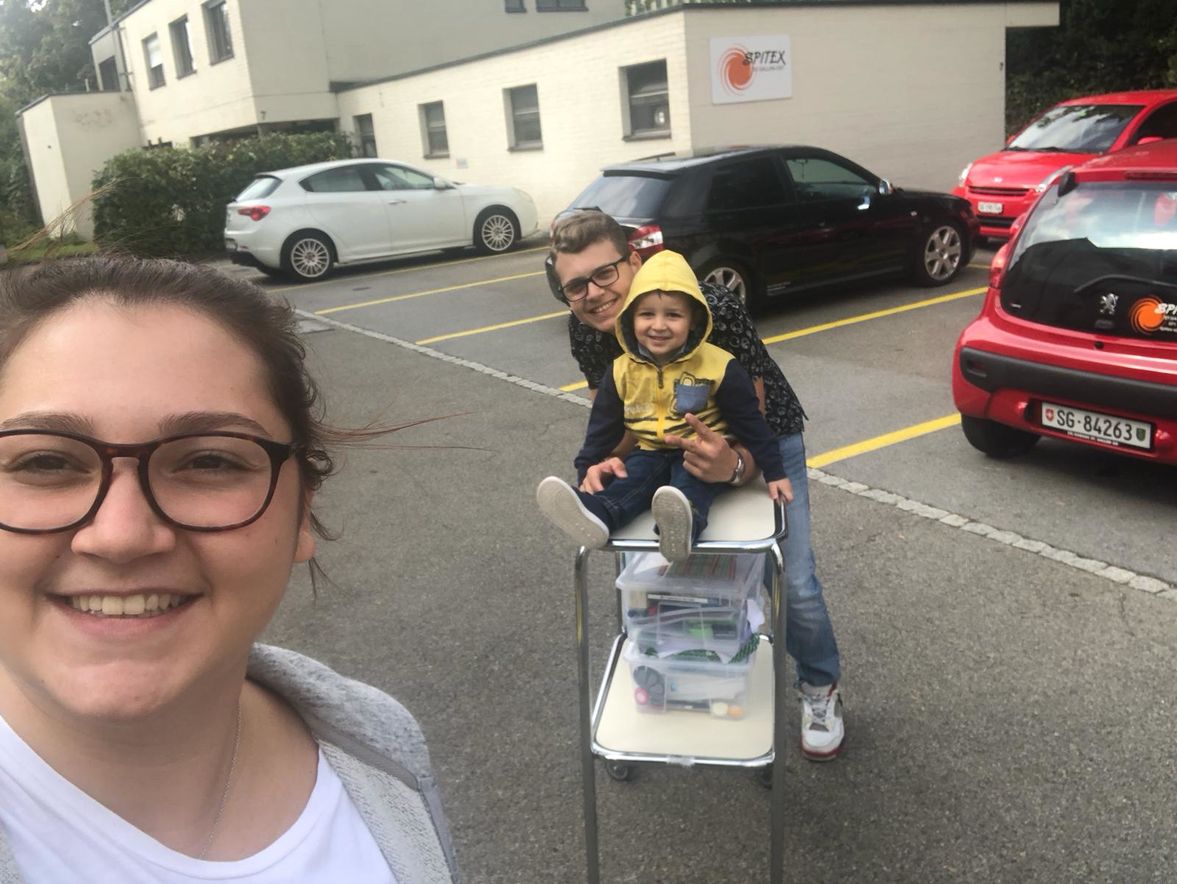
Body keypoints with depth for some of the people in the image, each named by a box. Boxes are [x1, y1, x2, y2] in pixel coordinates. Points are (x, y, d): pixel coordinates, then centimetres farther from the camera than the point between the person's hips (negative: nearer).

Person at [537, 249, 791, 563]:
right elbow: (602, 427, 8)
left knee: (692, 481, -34)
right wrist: (586, 471, 4)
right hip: (650, 453, 4)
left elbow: (750, 422, -4)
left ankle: (682, 523, -65)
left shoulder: (718, 366, -11)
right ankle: (596, 515, -55)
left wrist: (774, 472, -1)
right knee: (632, 476, -26)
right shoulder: (623, 371, -2)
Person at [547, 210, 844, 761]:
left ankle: (820, 686, 20)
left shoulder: (714, 310, -37)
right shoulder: (585, 332, -22)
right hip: (675, 448, 4)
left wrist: (733, 467, -54)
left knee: (793, 582, -10)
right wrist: (609, 458, -32)